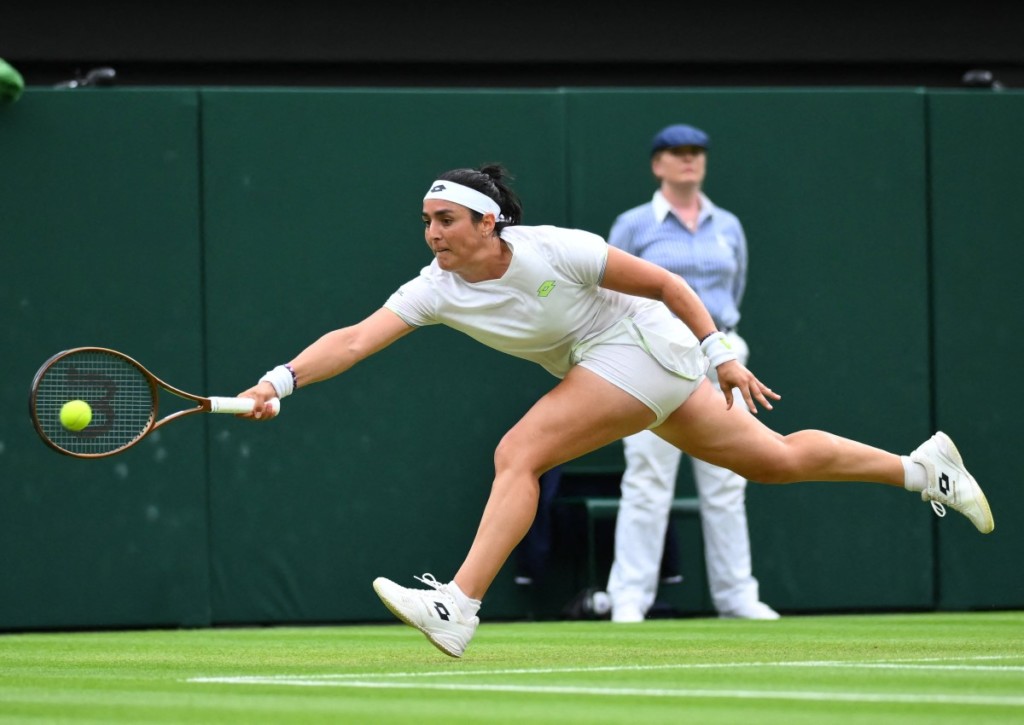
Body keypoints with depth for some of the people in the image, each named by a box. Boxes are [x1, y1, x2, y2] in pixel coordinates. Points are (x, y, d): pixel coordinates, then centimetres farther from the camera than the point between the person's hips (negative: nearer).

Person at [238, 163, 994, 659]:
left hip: (644, 344, -7)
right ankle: (922, 466, 28)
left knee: (518, 455, -22)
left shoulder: (554, 249, -23)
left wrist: (722, 356, -10)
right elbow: (356, 339, -17)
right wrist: (280, 379, -31)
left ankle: (458, 609, -24)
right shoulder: (436, 289, -8)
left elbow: (664, 283, -13)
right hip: (601, 367, 7)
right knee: (777, 459, 14)